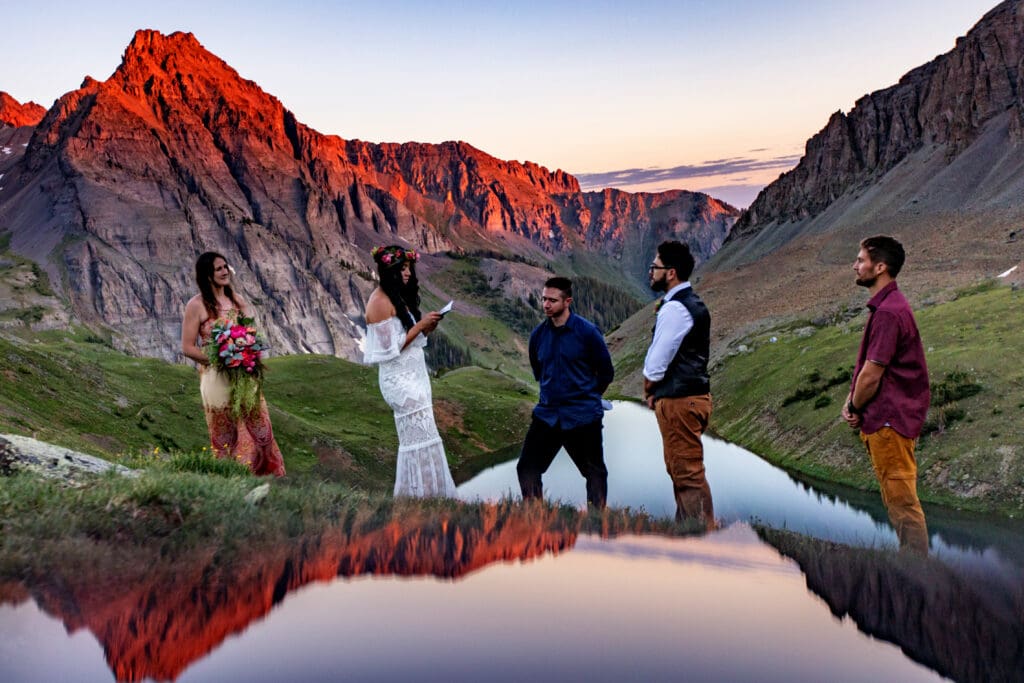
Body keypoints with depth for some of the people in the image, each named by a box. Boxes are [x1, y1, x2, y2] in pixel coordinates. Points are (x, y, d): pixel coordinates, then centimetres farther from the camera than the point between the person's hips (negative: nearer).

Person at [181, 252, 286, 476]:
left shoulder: (236, 299, 8)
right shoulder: (196, 305, -8)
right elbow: (188, 348, -8)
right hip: (217, 378, -5)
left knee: (258, 429, 6)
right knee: (226, 437, 6)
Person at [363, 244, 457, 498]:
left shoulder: (398, 297, 13)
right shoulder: (381, 301, -15)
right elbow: (391, 347, -17)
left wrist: (427, 328, -1)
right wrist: (420, 325, -15)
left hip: (413, 375, 9)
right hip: (400, 379, -9)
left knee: (416, 438, 11)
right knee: (421, 438, -7)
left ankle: (423, 493, 18)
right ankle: (419, 495, 1)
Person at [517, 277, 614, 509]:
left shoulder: (587, 332, -11)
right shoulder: (538, 334, 2)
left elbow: (606, 373, 0)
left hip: (583, 417, -4)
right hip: (547, 414, 4)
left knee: (595, 472, 7)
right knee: (527, 468, 0)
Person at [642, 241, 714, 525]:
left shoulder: (674, 309, -18)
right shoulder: (693, 304, 14)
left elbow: (656, 363, -17)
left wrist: (648, 390, 1)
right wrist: (656, 390, 11)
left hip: (678, 401, -10)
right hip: (693, 394, 10)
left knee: (688, 474, -5)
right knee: (680, 469, 19)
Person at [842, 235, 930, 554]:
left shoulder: (888, 312, -20)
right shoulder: (885, 306, 14)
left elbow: (872, 374, -20)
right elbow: (865, 365, 17)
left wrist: (854, 408, -4)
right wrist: (851, 401, 5)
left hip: (889, 420, -11)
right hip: (886, 419, 11)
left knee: (901, 498, -2)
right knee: (895, 498, 18)